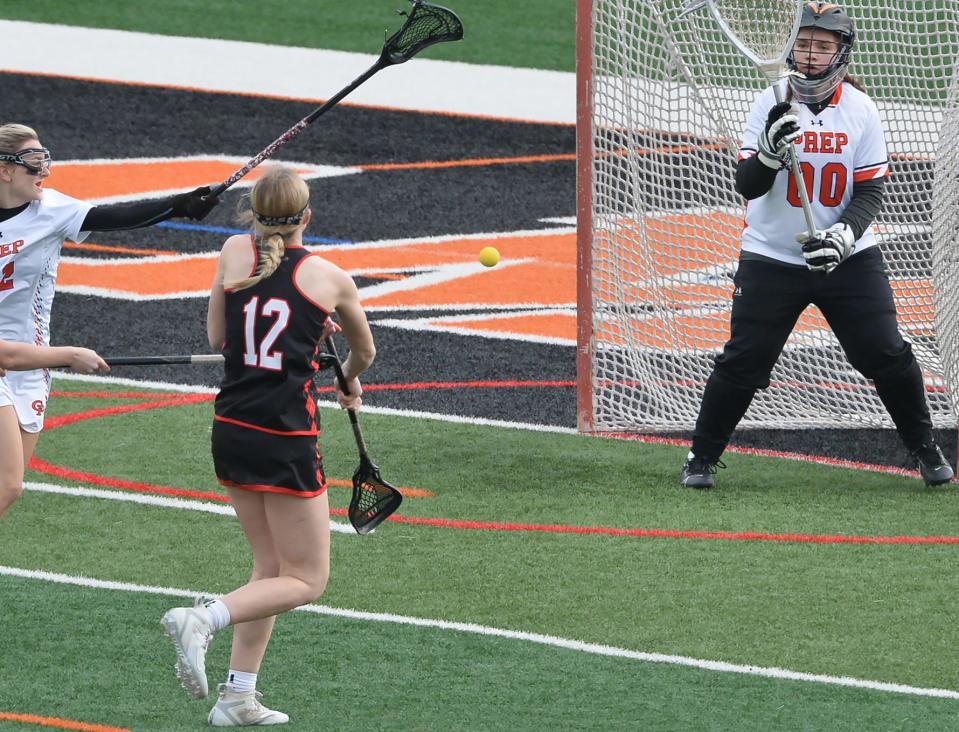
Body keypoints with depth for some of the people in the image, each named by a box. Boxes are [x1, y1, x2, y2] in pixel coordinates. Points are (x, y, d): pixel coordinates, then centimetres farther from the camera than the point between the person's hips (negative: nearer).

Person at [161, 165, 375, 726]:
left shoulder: (236, 253, 2)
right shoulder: (330, 278, -2)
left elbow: (217, 337, 11)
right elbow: (365, 351, 16)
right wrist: (350, 384, 40)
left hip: (231, 432, 5)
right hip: (288, 442, -5)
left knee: (271, 566, 18)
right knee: (307, 580, 4)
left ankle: (238, 696, 11)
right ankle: (203, 620, -18)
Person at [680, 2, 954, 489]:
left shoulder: (860, 111, -4)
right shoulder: (770, 105, -7)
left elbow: (869, 191, -3)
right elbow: (747, 185, -12)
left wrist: (842, 238, -20)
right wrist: (769, 152, -33)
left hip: (848, 261, 1)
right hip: (770, 260, -1)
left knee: (887, 354, -4)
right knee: (743, 361, -6)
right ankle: (702, 456, 12)